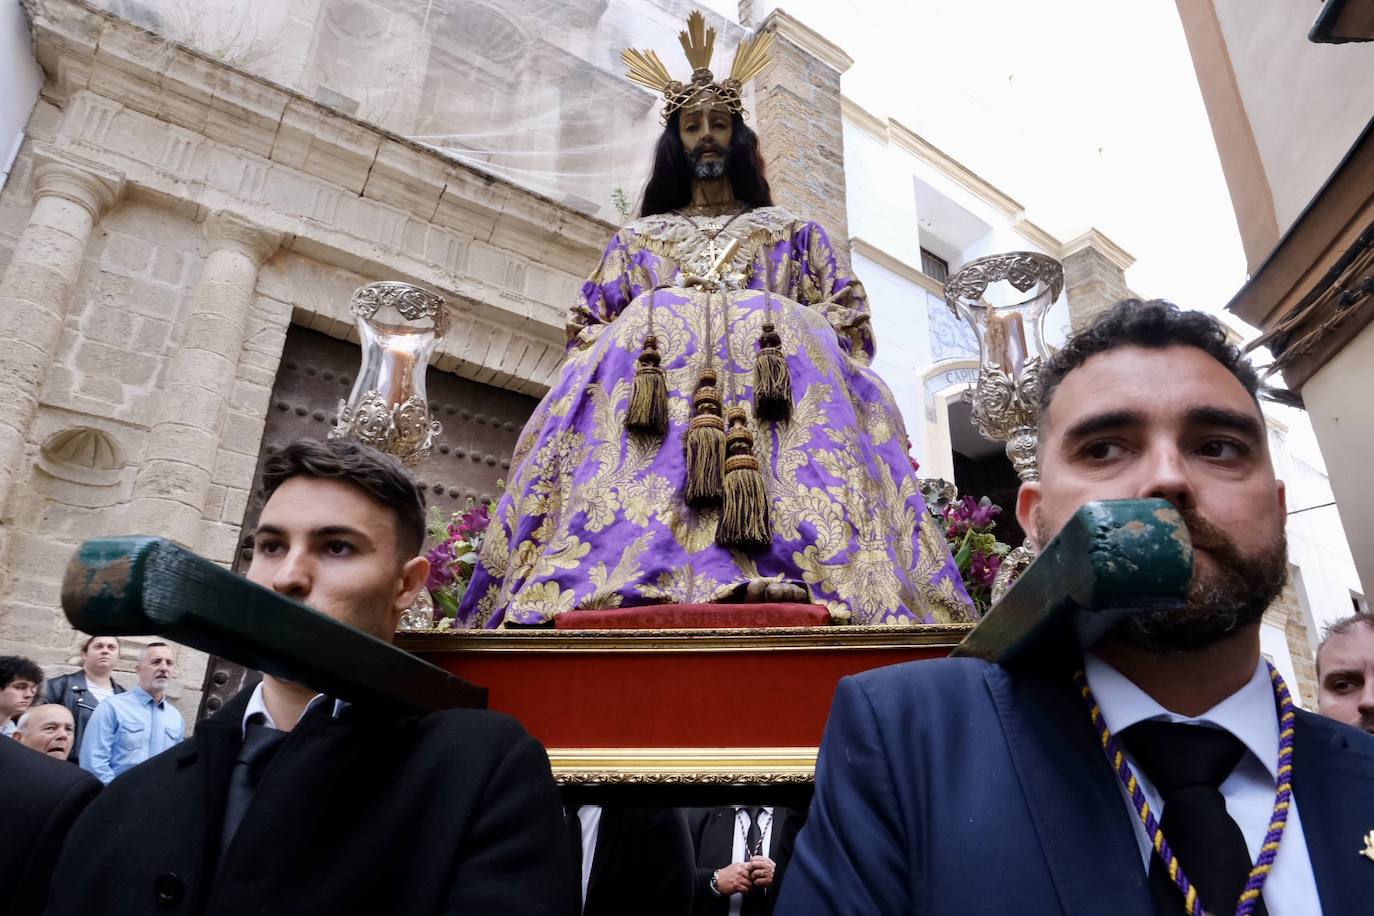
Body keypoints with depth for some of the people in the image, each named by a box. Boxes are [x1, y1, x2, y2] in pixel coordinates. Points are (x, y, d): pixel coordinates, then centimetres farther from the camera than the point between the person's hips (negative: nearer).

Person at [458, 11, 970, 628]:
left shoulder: (792, 230, 28)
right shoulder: (639, 236, 32)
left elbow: (849, 318, 17)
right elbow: (586, 326, 23)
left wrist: (785, 338, -6)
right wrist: (622, 347, -3)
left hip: (776, 364, 0)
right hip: (646, 367, 1)